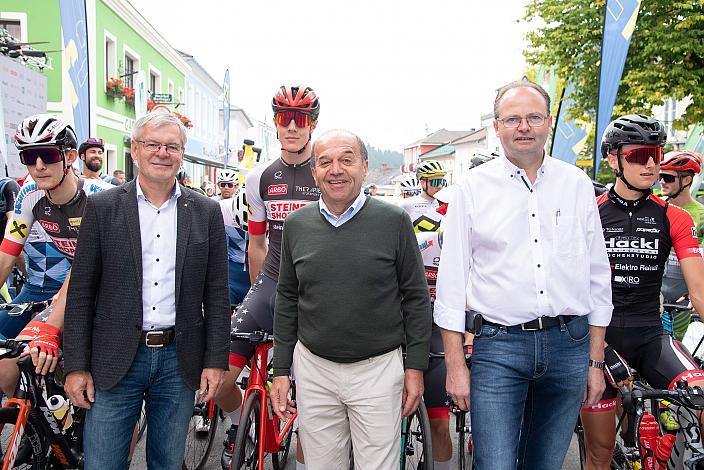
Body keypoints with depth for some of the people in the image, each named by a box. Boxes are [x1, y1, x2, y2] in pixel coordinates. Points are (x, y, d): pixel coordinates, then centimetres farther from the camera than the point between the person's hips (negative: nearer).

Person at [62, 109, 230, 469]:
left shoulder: (206, 213, 2)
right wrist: (76, 365, -3)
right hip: (115, 361, -1)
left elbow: (216, 293, 3)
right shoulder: (102, 208, 0)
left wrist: (215, 360, 0)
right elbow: (81, 292, 0)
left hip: (178, 361, 1)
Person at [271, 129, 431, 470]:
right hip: (313, 368, 3)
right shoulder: (297, 224, 3)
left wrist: (416, 367, -3)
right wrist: (280, 371, 7)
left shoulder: (394, 220, -6)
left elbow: (416, 297, -1)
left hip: (379, 369, -2)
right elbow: (287, 300, 8)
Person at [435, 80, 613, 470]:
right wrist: (455, 365, -4)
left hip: (569, 346, 3)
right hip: (498, 347, -2)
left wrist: (595, 361, 8)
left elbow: (598, 275, 10)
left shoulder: (577, 184, 6)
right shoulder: (472, 188, -1)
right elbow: (451, 281, -1)